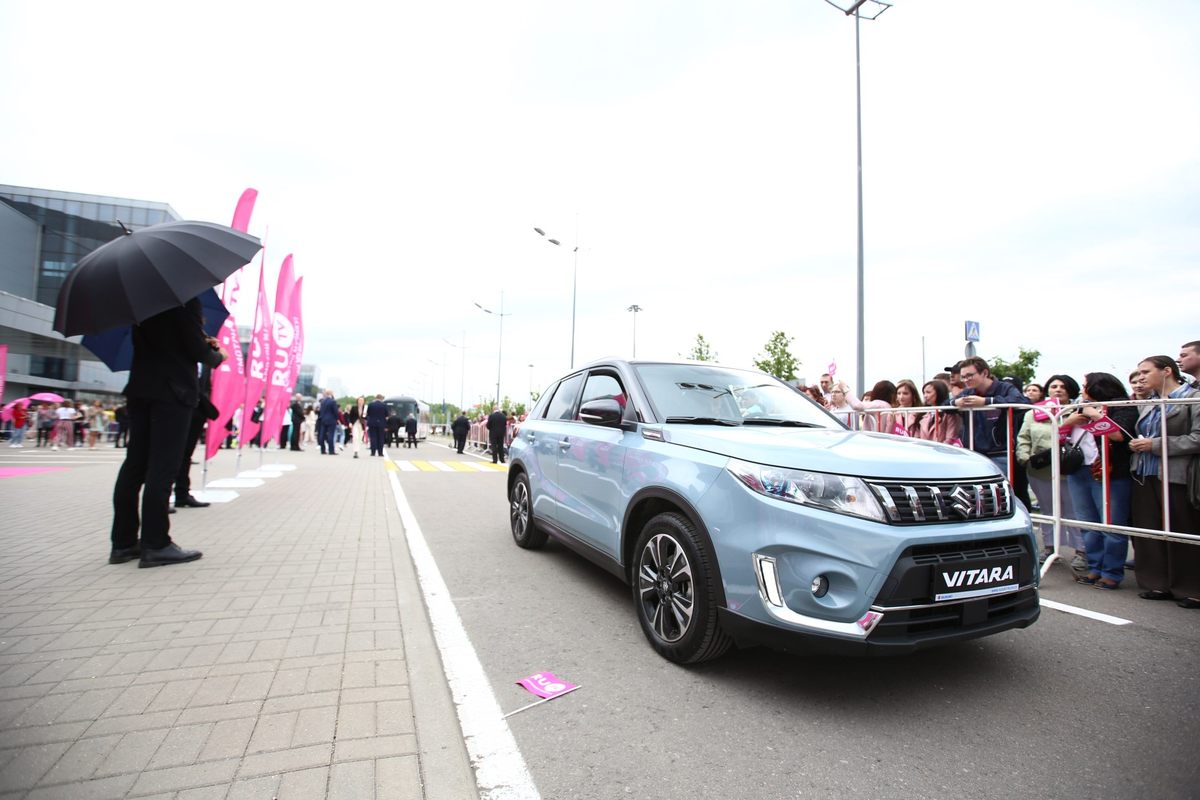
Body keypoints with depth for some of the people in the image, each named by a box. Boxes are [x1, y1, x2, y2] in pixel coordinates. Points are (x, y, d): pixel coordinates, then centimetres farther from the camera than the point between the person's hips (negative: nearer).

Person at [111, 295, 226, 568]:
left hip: (140, 388, 8)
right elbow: (196, 349, -13)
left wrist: (202, 342, 14)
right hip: (174, 390, -8)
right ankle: (155, 545, 0)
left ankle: (123, 543, 16)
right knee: (162, 469, -5)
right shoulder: (186, 298, -12)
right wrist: (218, 355, 7)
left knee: (134, 465, 10)